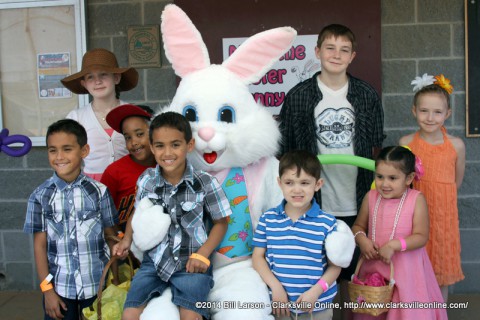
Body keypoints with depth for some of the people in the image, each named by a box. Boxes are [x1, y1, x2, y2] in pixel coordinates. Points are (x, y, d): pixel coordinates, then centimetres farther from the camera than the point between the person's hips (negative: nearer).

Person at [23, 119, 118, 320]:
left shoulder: (99, 192, -5)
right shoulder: (41, 196, -4)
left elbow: (110, 236, 1)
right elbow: (40, 245, -2)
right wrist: (47, 289, -4)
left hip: (98, 285, 0)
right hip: (59, 286, 0)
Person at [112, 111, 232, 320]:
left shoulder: (205, 183, -10)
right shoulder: (146, 180, -1)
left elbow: (221, 222, 1)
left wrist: (202, 254, -10)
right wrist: (126, 240, 3)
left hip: (191, 262, -3)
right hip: (155, 260, 3)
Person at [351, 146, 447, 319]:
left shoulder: (416, 199, -10)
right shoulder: (371, 197, -1)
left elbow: (421, 237, -12)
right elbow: (358, 226, 9)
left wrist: (393, 245, -23)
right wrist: (362, 239, -12)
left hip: (405, 269, -3)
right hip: (374, 267, 3)